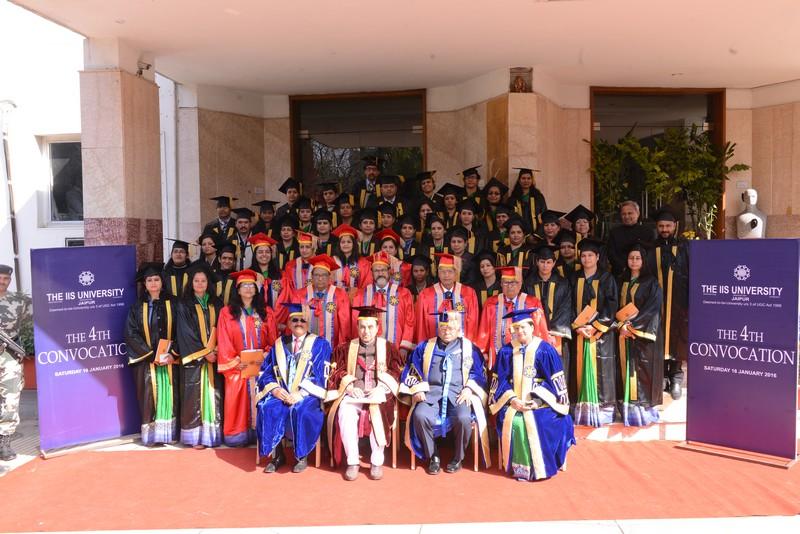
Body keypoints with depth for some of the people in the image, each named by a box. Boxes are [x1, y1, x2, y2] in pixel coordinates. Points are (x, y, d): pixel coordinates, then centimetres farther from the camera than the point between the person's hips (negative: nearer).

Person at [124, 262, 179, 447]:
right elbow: (131, 335, -5)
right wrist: (153, 355, -13)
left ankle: (169, 433, 12)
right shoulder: (137, 307, 2)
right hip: (146, 360, -1)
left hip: (169, 360, 1)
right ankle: (151, 434, 8)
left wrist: (172, 354, -11)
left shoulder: (171, 305, 5)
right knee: (149, 397, -1)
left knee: (169, 395, 3)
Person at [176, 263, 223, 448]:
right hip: (194, 358, -3)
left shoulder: (215, 304, 11)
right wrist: (204, 352, -12)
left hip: (214, 357, 3)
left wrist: (216, 349, -7)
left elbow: (219, 329, 9)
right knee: (195, 396, -3)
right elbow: (186, 333, -6)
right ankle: (196, 436, 3)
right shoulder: (185, 305, 0)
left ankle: (212, 433, 10)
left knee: (213, 395, 3)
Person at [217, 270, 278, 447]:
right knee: (237, 402, -2)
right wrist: (234, 361, -11)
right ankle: (237, 436, 7)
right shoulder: (227, 312, 3)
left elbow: (273, 339, 7)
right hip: (237, 367, -1)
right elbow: (223, 341, -2)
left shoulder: (266, 312, 10)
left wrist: (267, 354, -10)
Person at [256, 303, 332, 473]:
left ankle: (301, 456, -14)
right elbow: (265, 372, 10)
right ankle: (276, 454, -12)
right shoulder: (279, 344, 15)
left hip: (307, 394, -3)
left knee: (299, 410, -35)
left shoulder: (320, 344, 4)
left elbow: (320, 375, -6)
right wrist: (274, 388, -11)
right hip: (281, 393, 3)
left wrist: (300, 393, -19)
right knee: (266, 408, -28)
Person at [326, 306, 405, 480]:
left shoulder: (388, 348, 12)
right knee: (345, 413, -32)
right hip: (353, 393, 1)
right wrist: (350, 387, -13)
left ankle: (377, 462, -19)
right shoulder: (345, 348, 15)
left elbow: (396, 374, 3)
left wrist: (380, 389, -14)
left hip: (378, 394, -1)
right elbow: (338, 373, 6)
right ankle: (352, 462, -20)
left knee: (377, 413, -34)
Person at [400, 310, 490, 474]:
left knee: (463, 418, -32)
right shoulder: (424, 347, 15)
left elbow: (479, 373, 9)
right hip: (431, 393, 1)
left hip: (459, 394, -1)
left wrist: (468, 389, -8)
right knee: (420, 415, -30)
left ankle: (458, 457, -4)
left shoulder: (469, 348, 13)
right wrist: (417, 389, -4)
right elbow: (412, 371, 13)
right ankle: (433, 456, -7)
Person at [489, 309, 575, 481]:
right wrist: (512, 399, -12)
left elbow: (555, 380, -2)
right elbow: (501, 379, 5)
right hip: (514, 399, 2)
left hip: (540, 399, -1)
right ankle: (521, 467, -11)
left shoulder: (545, 350, 0)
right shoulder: (506, 351, 6)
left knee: (538, 422, -30)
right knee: (511, 421, -28)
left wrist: (537, 399, -14)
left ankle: (541, 466, -10)